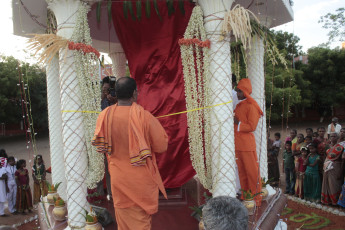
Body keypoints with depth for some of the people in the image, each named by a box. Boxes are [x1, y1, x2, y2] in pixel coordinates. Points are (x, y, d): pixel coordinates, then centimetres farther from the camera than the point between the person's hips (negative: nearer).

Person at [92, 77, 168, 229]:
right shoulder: (144, 116, -21)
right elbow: (162, 146, -13)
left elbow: (101, 146, 4)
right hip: (142, 180, -3)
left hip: (118, 178, 3)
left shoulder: (104, 115, -10)